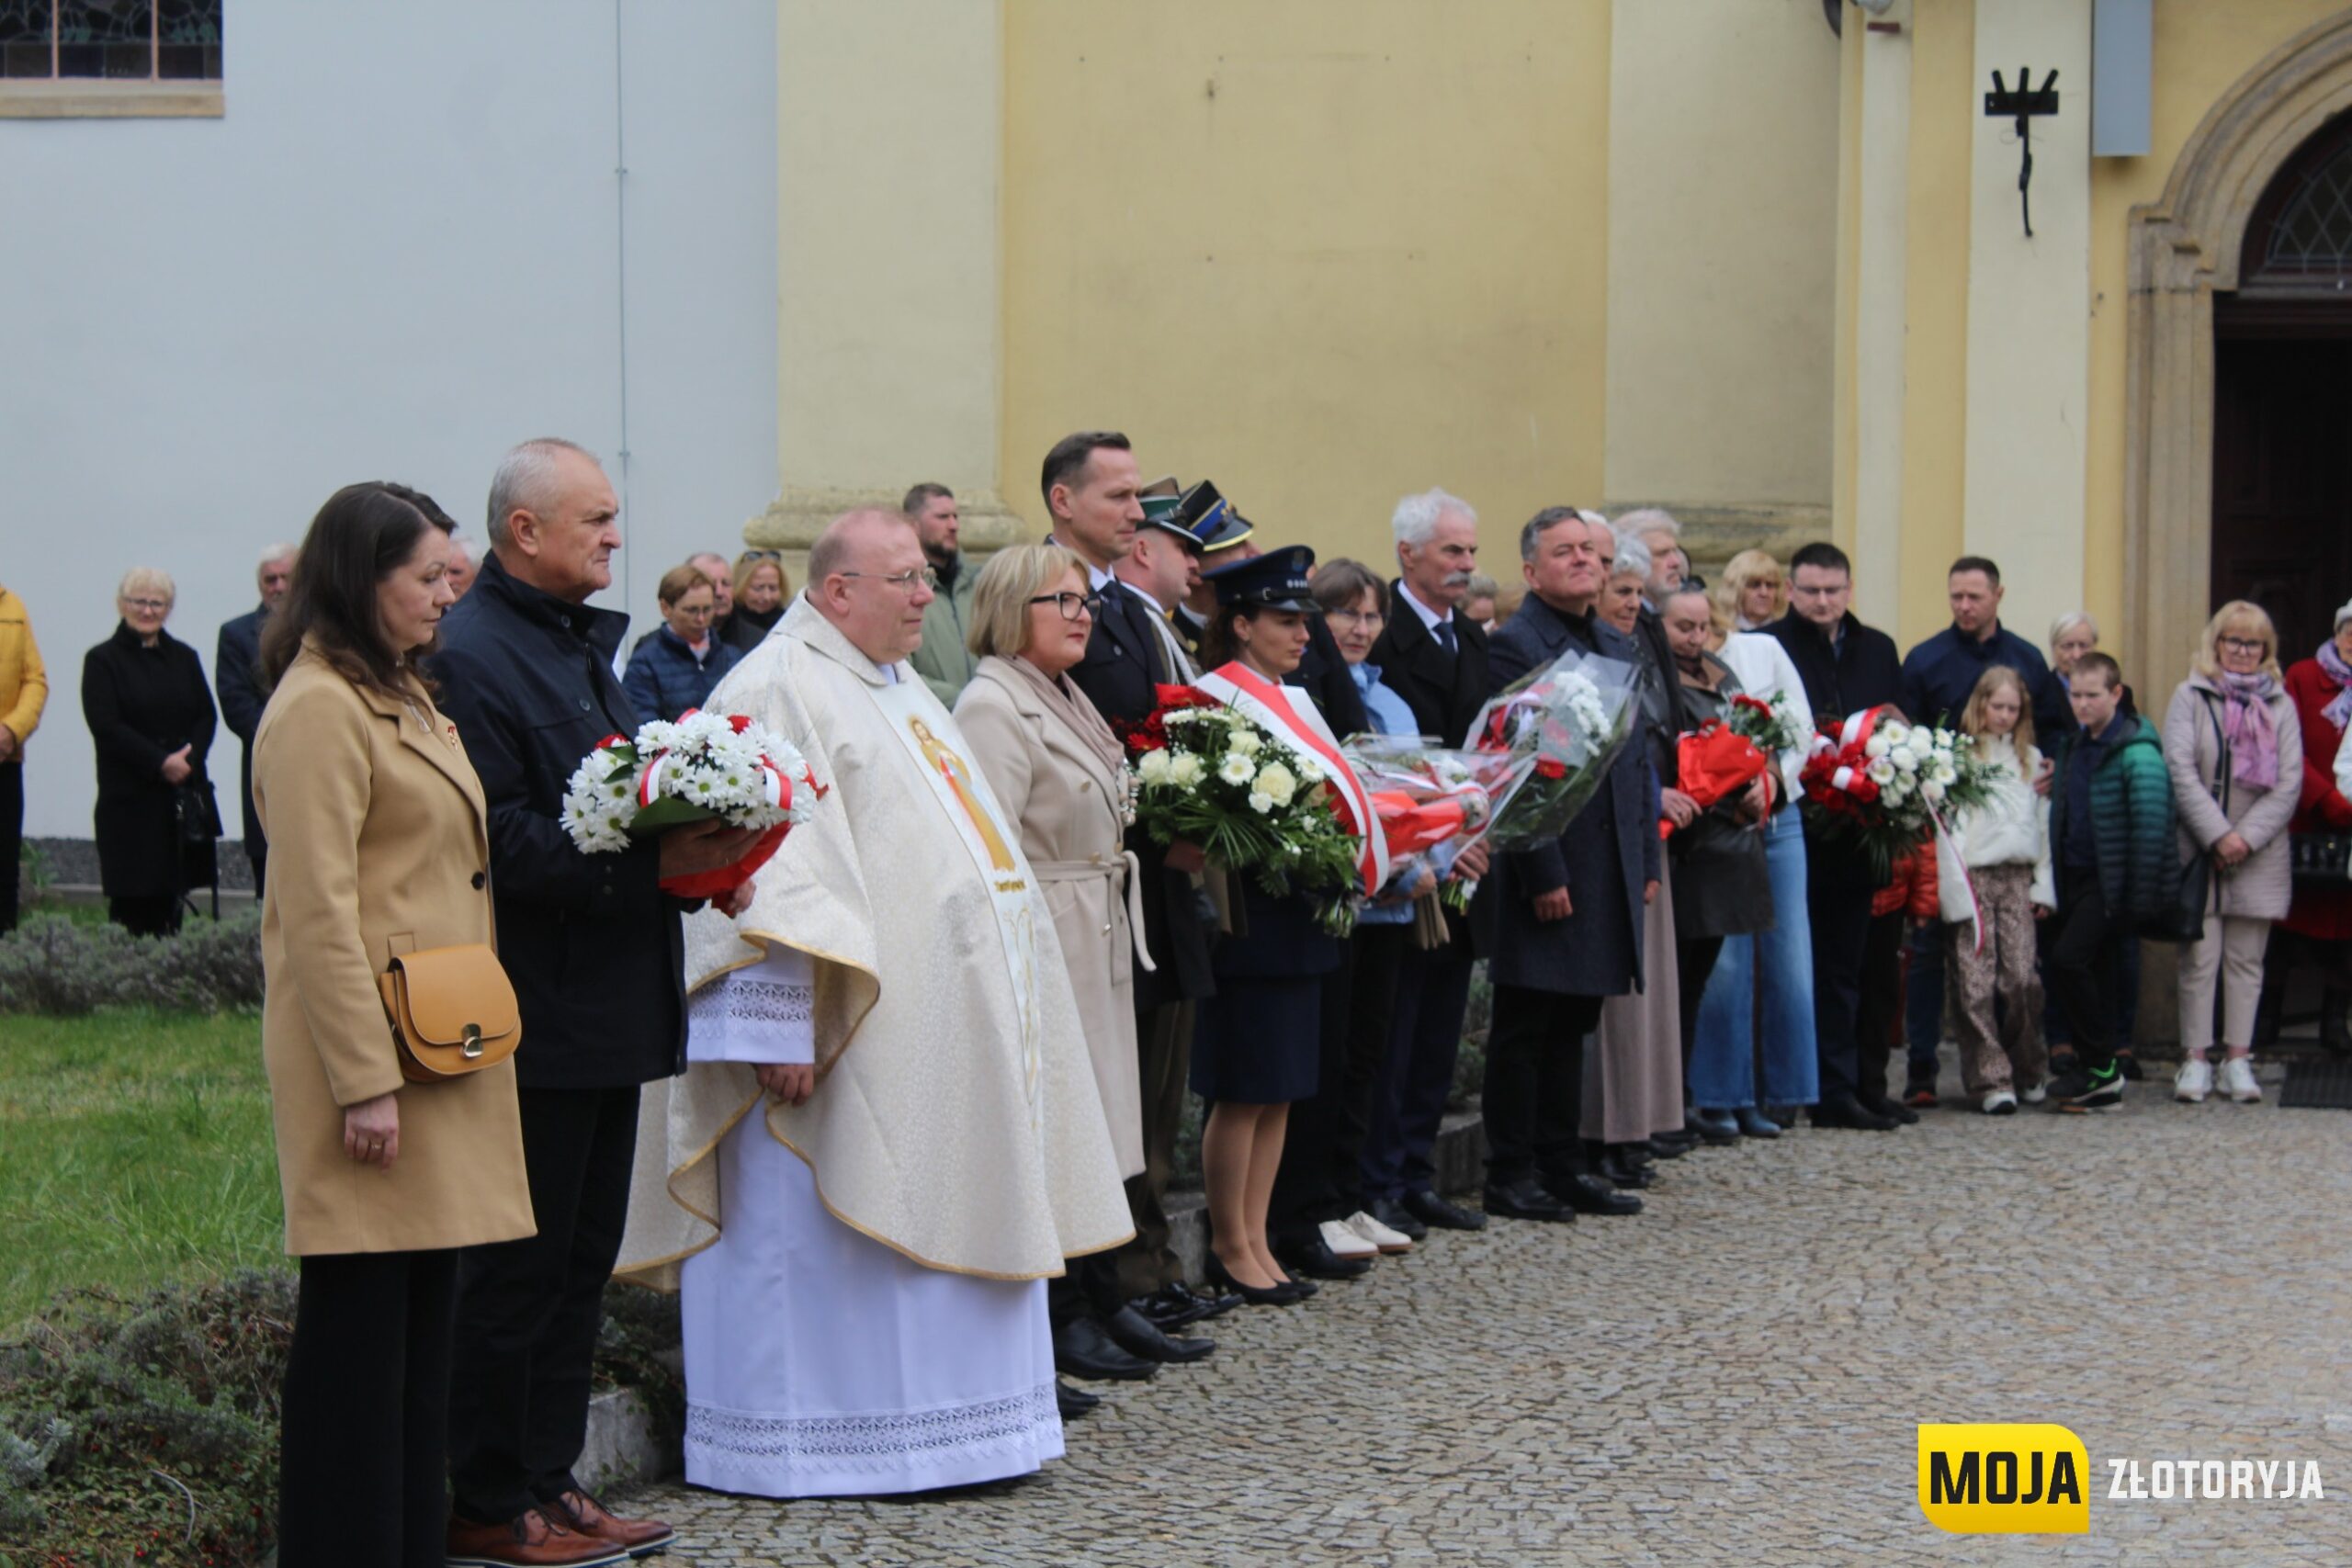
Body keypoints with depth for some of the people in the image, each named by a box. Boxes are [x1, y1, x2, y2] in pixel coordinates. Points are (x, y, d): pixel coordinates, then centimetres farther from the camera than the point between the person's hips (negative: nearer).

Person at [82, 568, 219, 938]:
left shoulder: (183, 657, 14)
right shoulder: (102, 660, 1)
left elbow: (207, 716, 9)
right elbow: (106, 726, -8)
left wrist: (189, 757, -10)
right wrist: (160, 762, -15)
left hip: (183, 793, 4)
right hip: (130, 797, -4)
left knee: (172, 891, 3)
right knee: (132, 895, -5)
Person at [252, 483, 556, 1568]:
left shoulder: (404, 696, 19)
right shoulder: (319, 707, -13)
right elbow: (317, 909, -18)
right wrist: (365, 1082, -21)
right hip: (375, 1046, -10)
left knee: (426, 1310, 12)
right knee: (361, 1314, -4)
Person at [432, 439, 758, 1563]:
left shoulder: (583, 640, 15)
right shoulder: (471, 656, -16)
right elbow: (502, 840, -22)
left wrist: (699, 841, 2)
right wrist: (652, 864, -24)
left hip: (608, 1008, 10)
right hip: (537, 1020, -10)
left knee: (581, 1260, 16)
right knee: (518, 1269, 0)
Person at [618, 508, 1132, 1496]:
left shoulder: (899, 691, 19)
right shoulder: (778, 691, -12)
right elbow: (764, 867, -20)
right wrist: (779, 1031, -26)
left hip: (936, 1025, 10)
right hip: (849, 1035, -10)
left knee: (933, 1219, 12)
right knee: (820, 1224, -4)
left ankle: (930, 1424, 20)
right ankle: (799, 1442, 3)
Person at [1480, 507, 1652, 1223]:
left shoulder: (1618, 646, 15)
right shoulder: (1514, 646, -10)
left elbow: (1637, 757, 18)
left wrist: (1649, 861, 11)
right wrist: (1543, 875, -18)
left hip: (1609, 870, 7)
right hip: (1545, 873, -7)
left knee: (1572, 1028, 13)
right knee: (1524, 1031, 1)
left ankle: (1562, 1168, 20)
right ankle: (1510, 1176, 7)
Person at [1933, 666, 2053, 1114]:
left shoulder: (2030, 759, 17)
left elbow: (2042, 824, 18)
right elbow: (1946, 821, -3)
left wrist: (2043, 884, 10)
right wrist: (1954, 888, -10)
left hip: (2017, 878, 3)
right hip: (1973, 877, -3)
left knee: (2022, 976, -6)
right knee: (1976, 984, -7)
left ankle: (2028, 1071, 11)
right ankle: (1991, 1079, -3)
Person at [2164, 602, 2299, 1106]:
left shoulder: (2280, 705, 8)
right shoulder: (2190, 697, 2)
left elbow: (2290, 783, 1)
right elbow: (2180, 770, -7)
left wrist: (2247, 837, -11)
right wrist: (2217, 835, -15)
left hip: (2260, 854, 2)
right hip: (2197, 850, -2)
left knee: (2246, 959, 5)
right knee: (2199, 958, -2)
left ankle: (2238, 1058, 9)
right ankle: (2195, 1058, 1)